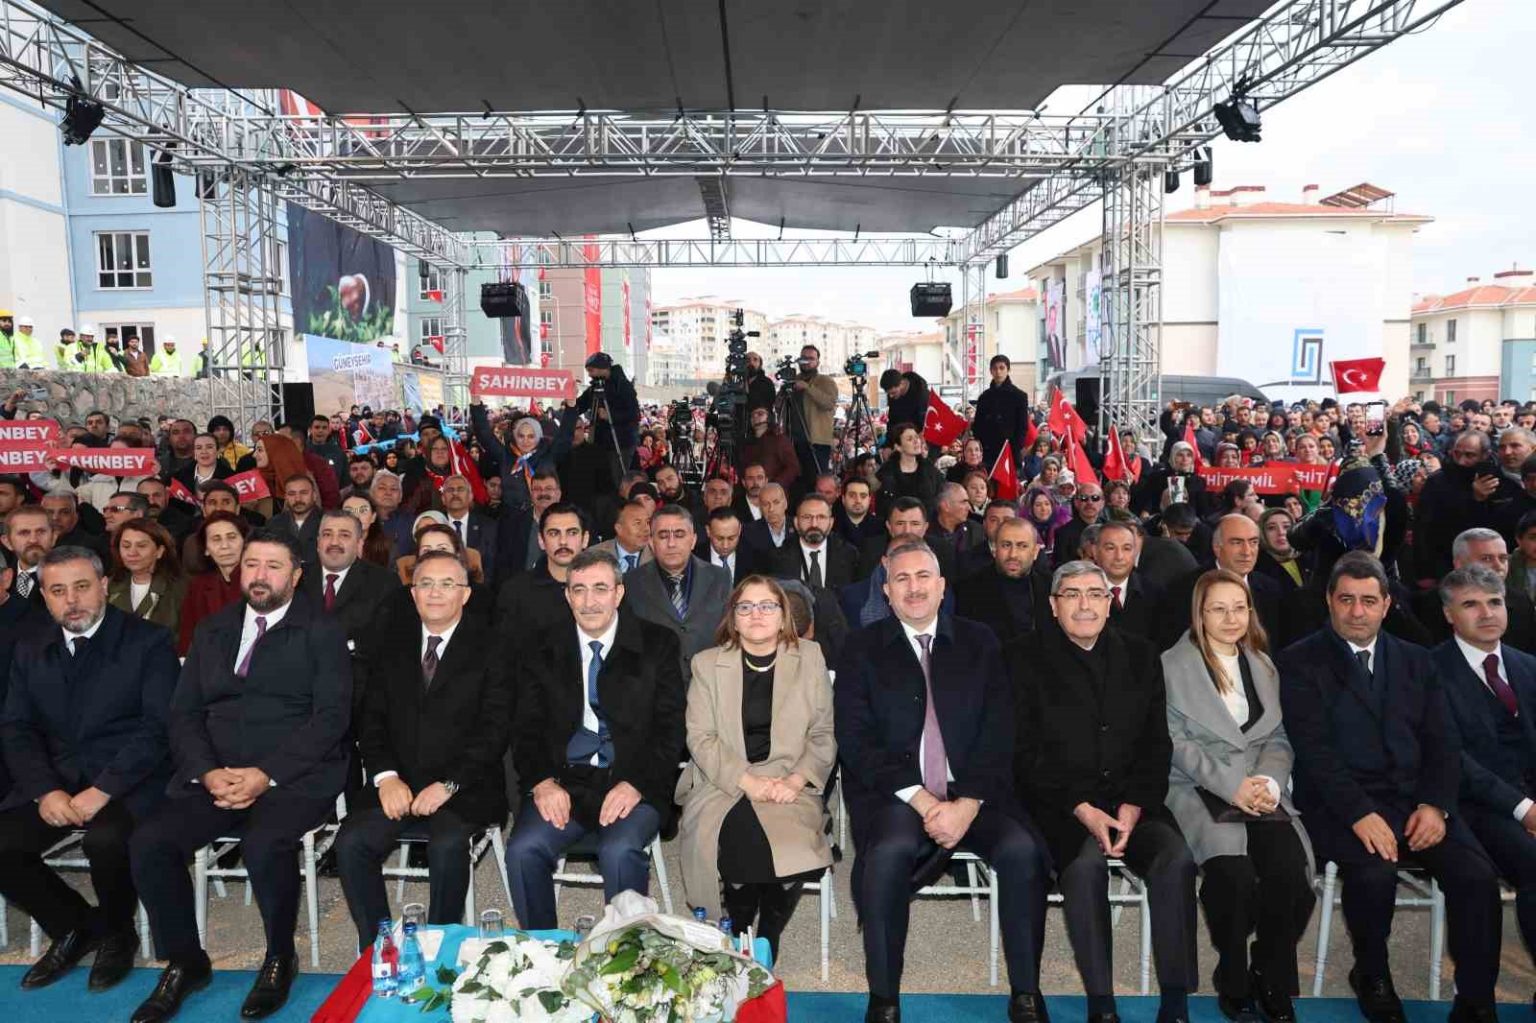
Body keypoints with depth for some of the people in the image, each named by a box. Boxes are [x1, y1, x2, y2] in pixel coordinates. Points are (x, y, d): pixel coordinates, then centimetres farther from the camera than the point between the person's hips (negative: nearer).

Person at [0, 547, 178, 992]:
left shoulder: (148, 642, -4)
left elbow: (158, 728, -11)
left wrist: (101, 791, -21)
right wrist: (46, 791, -11)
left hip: (128, 780, -5)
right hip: (54, 781, 5)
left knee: (106, 839, -32)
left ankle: (116, 932, 1)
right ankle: (72, 926, 11)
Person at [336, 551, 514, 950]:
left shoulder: (490, 648, 1)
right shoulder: (392, 648, 15)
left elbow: (494, 729, -6)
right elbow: (372, 720, 9)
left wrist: (449, 785, -16)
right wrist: (386, 777, -8)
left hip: (464, 788, -4)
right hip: (399, 786, 4)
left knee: (447, 845, -31)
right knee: (351, 842, -21)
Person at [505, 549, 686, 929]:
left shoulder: (658, 645, 5)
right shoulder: (542, 651, 11)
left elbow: (670, 729, 1)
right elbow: (527, 730, 8)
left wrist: (635, 784, -13)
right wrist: (542, 782, -10)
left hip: (632, 785, -2)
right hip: (563, 781, 2)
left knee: (619, 851, -30)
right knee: (523, 849, -23)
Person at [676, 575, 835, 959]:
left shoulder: (810, 658, 9)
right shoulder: (707, 664, 8)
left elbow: (824, 735, 6)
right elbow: (700, 738, 0)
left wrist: (796, 780, -11)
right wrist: (748, 781, -14)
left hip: (792, 787, 0)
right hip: (724, 784, 0)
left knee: (791, 848, -28)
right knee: (744, 842, -29)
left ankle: (767, 941, -1)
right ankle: (740, 938, -1)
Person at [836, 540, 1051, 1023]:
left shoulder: (979, 642, 10)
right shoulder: (862, 648, 5)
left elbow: (998, 732, 3)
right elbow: (856, 738, -4)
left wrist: (966, 805, -12)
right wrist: (924, 802, -14)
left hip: (973, 792, 2)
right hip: (893, 794, -1)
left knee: (1022, 848, -25)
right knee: (890, 850, -32)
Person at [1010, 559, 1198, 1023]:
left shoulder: (1140, 655, 13)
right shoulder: (1025, 657, 1)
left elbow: (1157, 744, 9)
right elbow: (1025, 751, -4)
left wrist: (1135, 806, -7)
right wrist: (1081, 808, -14)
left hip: (1133, 800, 3)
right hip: (1059, 804, -3)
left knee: (1176, 859, -24)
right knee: (1085, 865, -31)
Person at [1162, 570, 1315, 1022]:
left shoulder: (1263, 665, 18)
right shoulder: (1173, 665, 3)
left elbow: (1278, 738, 13)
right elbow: (1174, 741, -4)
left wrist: (1269, 782, -8)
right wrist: (1231, 785, -15)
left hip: (1260, 789, 4)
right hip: (1198, 789, -3)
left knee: (1289, 868, -25)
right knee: (1234, 872, -30)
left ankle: (1272, 983, -3)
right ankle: (1233, 982, -5)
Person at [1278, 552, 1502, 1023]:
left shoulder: (1415, 660, 16)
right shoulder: (1300, 661, 0)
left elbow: (1442, 742, 10)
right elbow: (1314, 748, -9)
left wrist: (1435, 804, -7)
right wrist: (1359, 813, -20)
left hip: (1415, 800, 4)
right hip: (1341, 803, -4)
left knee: (1477, 877, -20)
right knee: (1375, 873, -29)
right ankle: (1372, 978, 0)